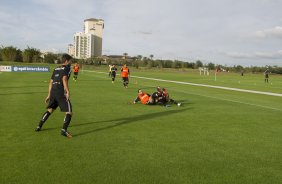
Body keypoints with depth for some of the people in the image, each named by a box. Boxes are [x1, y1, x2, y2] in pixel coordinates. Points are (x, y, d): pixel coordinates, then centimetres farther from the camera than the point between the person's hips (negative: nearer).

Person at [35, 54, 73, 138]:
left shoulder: (56, 69, 22)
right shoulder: (67, 68, 0)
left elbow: (51, 82, 22)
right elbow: (64, 79, -18)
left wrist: (49, 95, 26)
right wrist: (67, 92, -23)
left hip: (53, 92, 7)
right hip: (61, 93, -7)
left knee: (50, 110, 25)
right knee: (69, 112, -4)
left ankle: (39, 126, 28)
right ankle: (64, 130, -19)